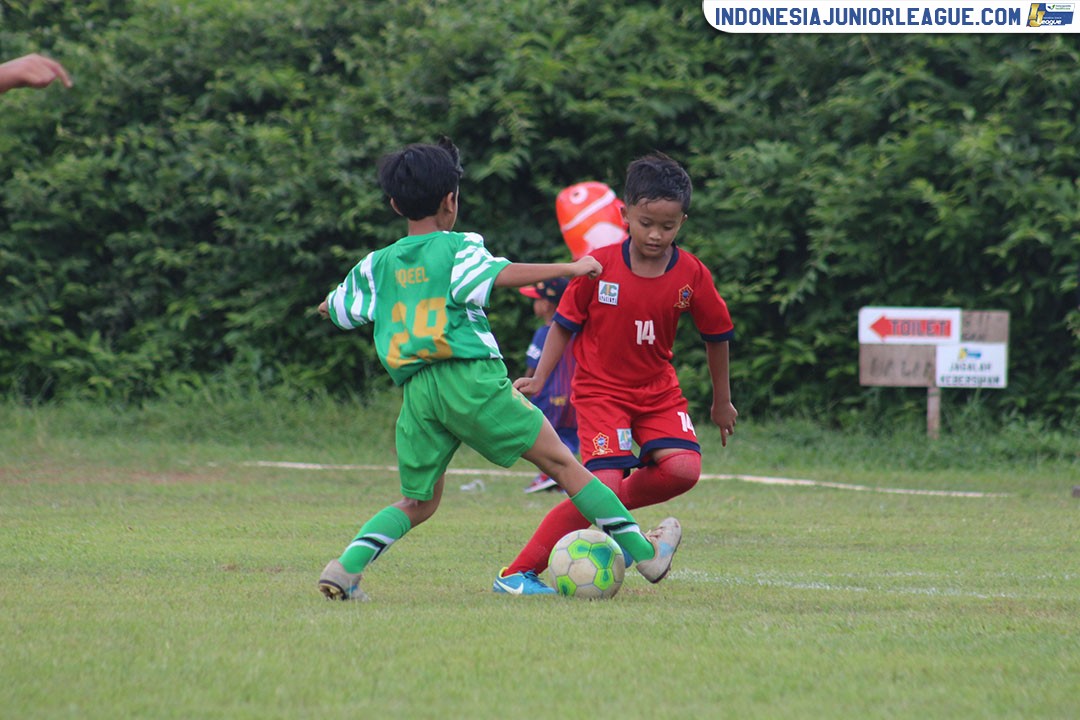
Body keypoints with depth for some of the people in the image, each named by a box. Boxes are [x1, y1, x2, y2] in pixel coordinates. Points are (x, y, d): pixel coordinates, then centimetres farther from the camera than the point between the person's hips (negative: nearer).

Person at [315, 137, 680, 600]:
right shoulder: (458, 247, 1)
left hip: (415, 389, 4)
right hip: (471, 376, -4)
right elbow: (501, 275, -16)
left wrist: (327, 305, 51)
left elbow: (337, 312, 27)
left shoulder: (376, 266, 16)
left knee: (418, 502, 16)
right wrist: (570, 268, -10)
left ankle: (346, 566, -6)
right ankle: (643, 552, 7)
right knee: (558, 459, 5)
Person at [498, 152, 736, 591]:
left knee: (683, 469, -22)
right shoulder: (600, 266, -13)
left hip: (658, 391, 3)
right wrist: (538, 379, -5)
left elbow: (717, 335, 8)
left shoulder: (691, 275, -7)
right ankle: (520, 572, -11)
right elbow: (565, 324, 1)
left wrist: (722, 401, 16)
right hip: (600, 389, -3)